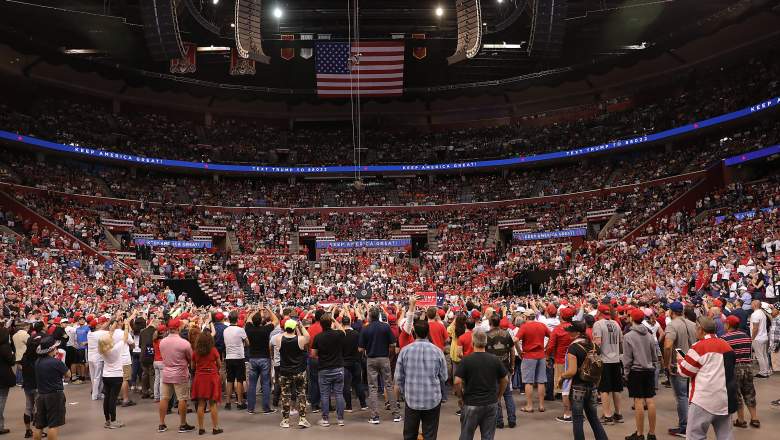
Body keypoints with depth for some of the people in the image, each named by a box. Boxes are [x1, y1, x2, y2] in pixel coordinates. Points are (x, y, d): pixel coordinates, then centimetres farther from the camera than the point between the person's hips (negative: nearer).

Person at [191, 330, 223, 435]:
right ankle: (215, 428, 6)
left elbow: (193, 366, 6)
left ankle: (201, 428, 11)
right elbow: (219, 364, 1)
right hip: (212, 377, -2)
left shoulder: (195, 352, -1)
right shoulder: (214, 351, -7)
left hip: (199, 378, 2)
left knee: (201, 404, 7)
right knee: (213, 404, 2)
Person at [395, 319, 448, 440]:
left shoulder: (405, 350, -8)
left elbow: (398, 377, -1)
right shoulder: (437, 351, -8)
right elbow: (444, 377, 0)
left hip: (411, 400, 1)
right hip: (433, 400, 0)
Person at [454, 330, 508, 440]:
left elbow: (457, 382, -16)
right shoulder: (495, 360, -1)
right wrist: (498, 397, 16)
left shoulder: (466, 360, -11)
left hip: (471, 404, -3)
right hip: (491, 404, 3)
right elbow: (505, 380, 6)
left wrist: (460, 397, -1)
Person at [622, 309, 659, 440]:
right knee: (650, 401, 6)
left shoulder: (628, 336, -11)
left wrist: (626, 373, 1)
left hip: (636, 371, -5)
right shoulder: (650, 335, 2)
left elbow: (627, 359, -10)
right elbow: (655, 355, 8)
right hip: (649, 370, 5)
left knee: (638, 402, -2)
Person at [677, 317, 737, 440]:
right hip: (725, 399, 7)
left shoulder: (699, 347, -12)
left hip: (705, 400, -7)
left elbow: (685, 371, -7)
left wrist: (680, 360, 13)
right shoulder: (727, 345, 8)